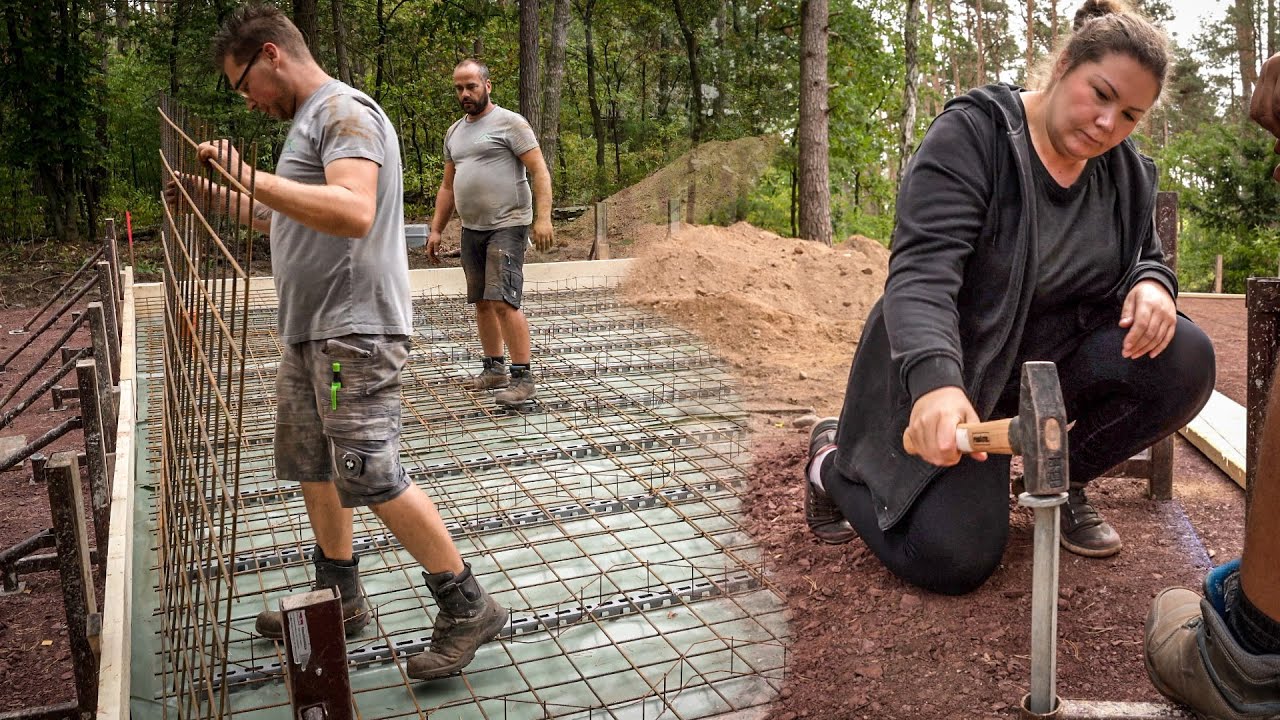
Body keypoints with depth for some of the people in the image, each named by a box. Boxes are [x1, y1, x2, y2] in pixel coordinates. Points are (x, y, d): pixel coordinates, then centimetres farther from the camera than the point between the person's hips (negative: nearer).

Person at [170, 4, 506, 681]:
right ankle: (340, 598, 31)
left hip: (355, 332, -10)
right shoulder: (308, 121, 20)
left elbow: (353, 213, -29)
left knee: (372, 478, -10)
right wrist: (223, 197, 22)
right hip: (309, 333, 11)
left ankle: (466, 607, 2)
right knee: (311, 468, 16)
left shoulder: (344, 111, -12)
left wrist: (251, 177, -29)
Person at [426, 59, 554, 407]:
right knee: (482, 302, 11)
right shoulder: (454, 132, 16)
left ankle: (523, 378, -10)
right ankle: (494, 369, 23)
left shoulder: (509, 122, -6)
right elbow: (447, 186, 21)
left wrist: (543, 218, -21)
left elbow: (540, 172, -11)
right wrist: (436, 230, 16)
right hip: (471, 229, 8)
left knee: (503, 301, -15)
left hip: (506, 227, -8)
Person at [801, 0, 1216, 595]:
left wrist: (1151, 284, -12)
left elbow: (1144, 257, 16)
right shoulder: (972, 134, -17)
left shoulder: (1125, 171, 4)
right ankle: (834, 460, 11)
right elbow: (921, 272, -29)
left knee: (1185, 358, -19)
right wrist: (934, 383, -48)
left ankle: (1064, 480, 6)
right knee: (955, 560, -18)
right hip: (948, 373, -6)